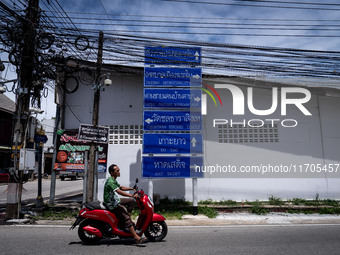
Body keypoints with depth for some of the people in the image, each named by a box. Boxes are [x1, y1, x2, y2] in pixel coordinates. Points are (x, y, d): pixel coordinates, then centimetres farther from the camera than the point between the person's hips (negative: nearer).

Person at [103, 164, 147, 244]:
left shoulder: (113, 180, 11)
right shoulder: (110, 181, -22)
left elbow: (121, 187, 24)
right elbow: (119, 191, -34)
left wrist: (132, 189, 13)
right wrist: (132, 195, -38)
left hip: (115, 200, 10)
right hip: (112, 204, -10)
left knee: (131, 201, 14)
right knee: (126, 218, -17)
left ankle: (128, 219, 9)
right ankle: (136, 238, -19)